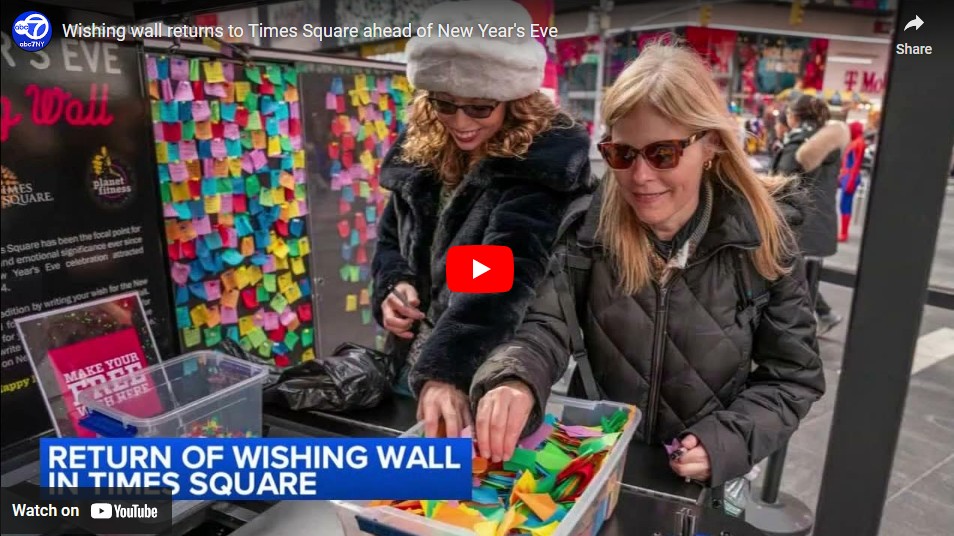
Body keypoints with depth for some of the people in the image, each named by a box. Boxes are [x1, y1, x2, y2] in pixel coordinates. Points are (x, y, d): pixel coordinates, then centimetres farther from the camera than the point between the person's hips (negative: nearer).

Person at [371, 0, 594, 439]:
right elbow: (391, 234, 12)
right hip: (417, 361, 6)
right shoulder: (420, 149, 0)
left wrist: (446, 370, -41)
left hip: (504, 376, -6)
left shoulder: (543, 162, -20)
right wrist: (393, 286, -8)